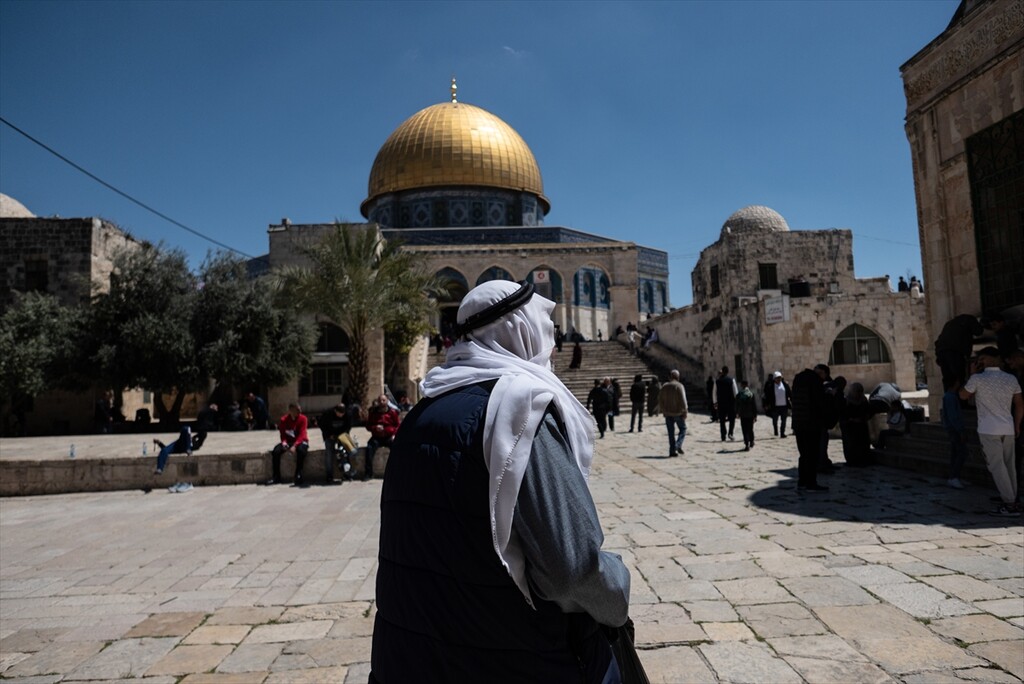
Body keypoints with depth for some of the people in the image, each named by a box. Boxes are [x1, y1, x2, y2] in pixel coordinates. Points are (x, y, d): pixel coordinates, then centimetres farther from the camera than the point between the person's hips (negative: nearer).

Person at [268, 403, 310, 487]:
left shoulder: (303, 419, -11)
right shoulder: (283, 420, -3)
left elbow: (302, 435, -18)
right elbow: (282, 434, 0)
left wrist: (294, 446, -32)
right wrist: (284, 442, -23)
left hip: (300, 441, -3)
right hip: (288, 441, 3)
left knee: (301, 450, -37)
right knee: (276, 451, -22)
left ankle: (298, 477, -31)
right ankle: (277, 478, -10)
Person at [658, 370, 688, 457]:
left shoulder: (664, 387, 7)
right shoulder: (679, 386, -8)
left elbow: (660, 400, 9)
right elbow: (683, 400, -14)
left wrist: (663, 411, 16)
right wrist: (685, 412, -8)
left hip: (668, 413, 4)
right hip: (678, 412, -4)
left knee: (671, 433, 8)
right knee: (682, 429, 11)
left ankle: (672, 451, 6)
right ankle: (678, 445, -8)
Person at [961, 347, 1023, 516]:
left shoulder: (978, 379, -9)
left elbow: (963, 395, 7)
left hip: (989, 430, -5)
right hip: (1008, 429, 5)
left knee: (997, 466, -4)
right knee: (1009, 465, 13)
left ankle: (1009, 504, -7)